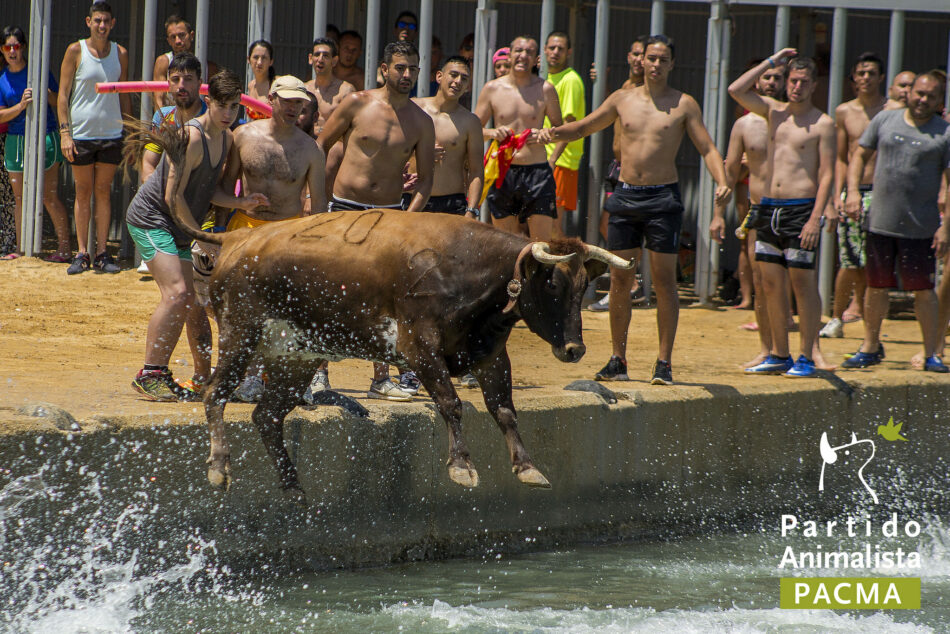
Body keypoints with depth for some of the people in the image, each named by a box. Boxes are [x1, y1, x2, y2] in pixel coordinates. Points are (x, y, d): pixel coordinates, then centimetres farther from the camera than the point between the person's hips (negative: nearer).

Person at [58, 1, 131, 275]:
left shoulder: (120, 54, 8)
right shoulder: (76, 51, 0)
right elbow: (63, 94, -1)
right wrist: (64, 133, -8)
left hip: (111, 133, 2)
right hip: (81, 134, -2)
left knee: (103, 191, 3)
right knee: (83, 192, 2)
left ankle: (102, 253, 6)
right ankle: (82, 253, 5)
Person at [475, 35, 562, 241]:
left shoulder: (545, 90, 3)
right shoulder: (492, 89, 5)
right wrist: (492, 133, -12)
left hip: (537, 171, -1)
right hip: (502, 172, 1)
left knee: (542, 244, -7)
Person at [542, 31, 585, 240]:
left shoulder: (570, 80, -10)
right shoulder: (550, 78, 18)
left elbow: (569, 125, -17)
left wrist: (553, 158, -24)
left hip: (561, 161, -9)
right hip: (546, 159, 9)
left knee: (554, 222, -10)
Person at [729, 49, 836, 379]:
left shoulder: (822, 124, -2)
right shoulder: (774, 112, 12)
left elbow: (827, 175, -7)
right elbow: (736, 90, 4)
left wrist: (816, 218, -16)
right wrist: (771, 62, 3)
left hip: (801, 208, -5)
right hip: (769, 208, 5)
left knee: (803, 283, -4)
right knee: (771, 283, 6)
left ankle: (808, 358, 0)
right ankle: (778, 355, 14)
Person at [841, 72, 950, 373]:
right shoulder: (885, 120, 7)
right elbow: (860, 155, 15)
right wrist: (853, 190, -1)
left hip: (920, 227, -3)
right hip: (880, 221, 3)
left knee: (923, 289, -3)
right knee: (876, 286, 10)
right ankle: (870, 347, 24)